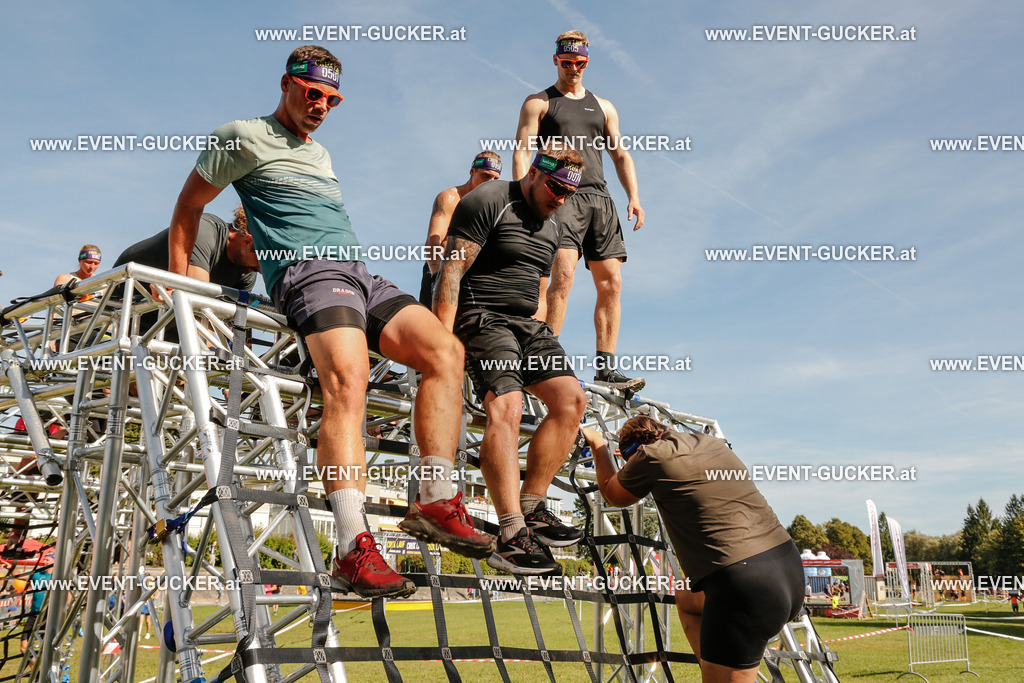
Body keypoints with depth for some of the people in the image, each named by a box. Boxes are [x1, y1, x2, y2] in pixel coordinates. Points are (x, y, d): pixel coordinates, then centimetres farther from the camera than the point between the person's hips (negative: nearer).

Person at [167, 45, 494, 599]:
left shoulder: (319, 154, 32)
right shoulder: (244, 138, 10)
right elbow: (188, 205, 11)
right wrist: (178, 284, 5)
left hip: (360, 274, 8)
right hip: (308, 272, -8)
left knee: (445, 350, -13)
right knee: (347, 380, -32)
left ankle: (435, 501, -17)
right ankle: (353, 547, -39)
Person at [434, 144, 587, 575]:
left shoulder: (551, 227, 21)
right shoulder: (488, 202, -5)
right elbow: (451, 272, -13)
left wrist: (539, 339, 19)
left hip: (526, 323, 9)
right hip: (482, 315, -8)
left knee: (571, 396, -9)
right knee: (506, 407, -27)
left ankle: (530, 509, -4)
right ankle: (512, 537, -31)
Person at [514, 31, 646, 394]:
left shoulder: (603, 107, 25)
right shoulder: (538, 103, 12)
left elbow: (621, 155, 22)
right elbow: (522, 152, 0)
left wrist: (634, 196, 6)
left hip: (599, 198, 5)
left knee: (610, 283, -3)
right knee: (563, 276, -22)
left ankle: (605, 367, 1)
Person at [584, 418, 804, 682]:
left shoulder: (652, 455, -3)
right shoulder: (713, 443, 16)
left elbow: (613, 495, 18)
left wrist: (597, 444, 33)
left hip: (745, 585, -8)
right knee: (686, 598, 29)